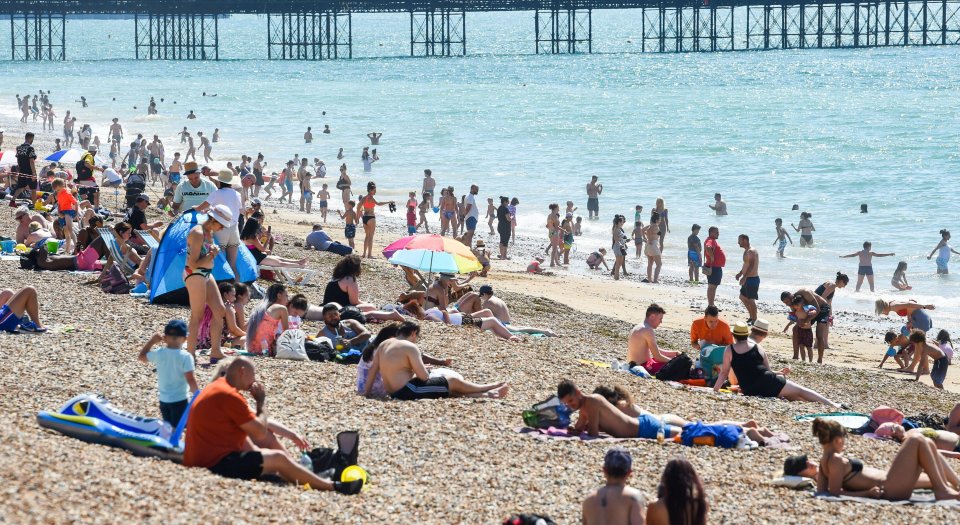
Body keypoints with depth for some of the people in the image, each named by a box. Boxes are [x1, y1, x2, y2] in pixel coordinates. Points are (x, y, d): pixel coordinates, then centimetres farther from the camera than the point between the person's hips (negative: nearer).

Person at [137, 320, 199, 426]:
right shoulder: (186, 357, -18)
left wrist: (152, 341, 13)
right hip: (179, 400, -5)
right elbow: (190, 379, -19)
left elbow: (141, 357, 13)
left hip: (163, 399, 5)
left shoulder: (159, 354, -6)